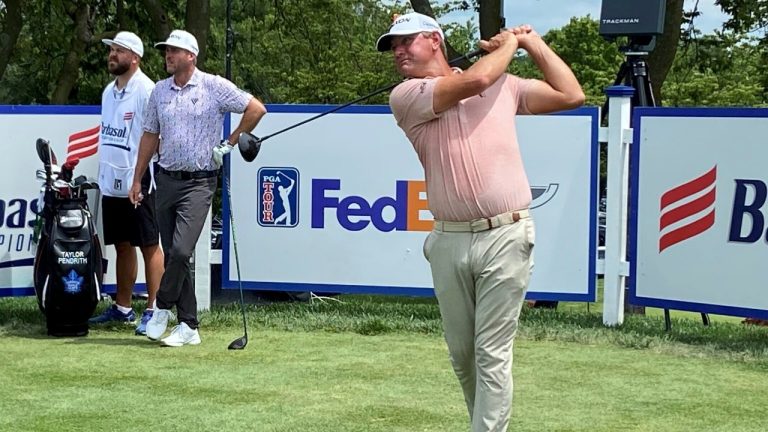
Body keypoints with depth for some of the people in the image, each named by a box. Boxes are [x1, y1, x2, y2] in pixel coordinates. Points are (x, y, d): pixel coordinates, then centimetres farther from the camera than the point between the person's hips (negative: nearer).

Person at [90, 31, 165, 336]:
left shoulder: (146, 91, -11)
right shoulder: (109, 91, 15)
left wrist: (142, 178, -18)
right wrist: (103, 174, 17)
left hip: (139, 182, -8)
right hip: (111, 182, 8)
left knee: (149, 246, -3)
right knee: (122, 246, 14)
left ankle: (154, 311, -2)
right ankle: (122, 308, 21)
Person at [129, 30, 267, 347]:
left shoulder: (214, 86, -5)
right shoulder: (159, 91, 10)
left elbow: (256, 109, -2)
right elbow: (150, 136, 16)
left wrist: (230, 143, -2)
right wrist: (137, 179, 14)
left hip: (199, 181, -5)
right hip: (166, 179, 5)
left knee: (181, 251, -18)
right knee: (173, 254, 4)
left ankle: (163, 307, 4)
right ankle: (188, 327, 9)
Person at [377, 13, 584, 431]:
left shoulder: (503, 84, 10)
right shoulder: (405, 96, 3)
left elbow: (571, 96, 11)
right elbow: (475, 80, -10)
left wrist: (533, 41, 15)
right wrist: (509, 43, 6)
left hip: (505, 237, -2)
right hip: (449, 242, 2)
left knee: (492, 354, -6)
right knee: (461, 351, 11)